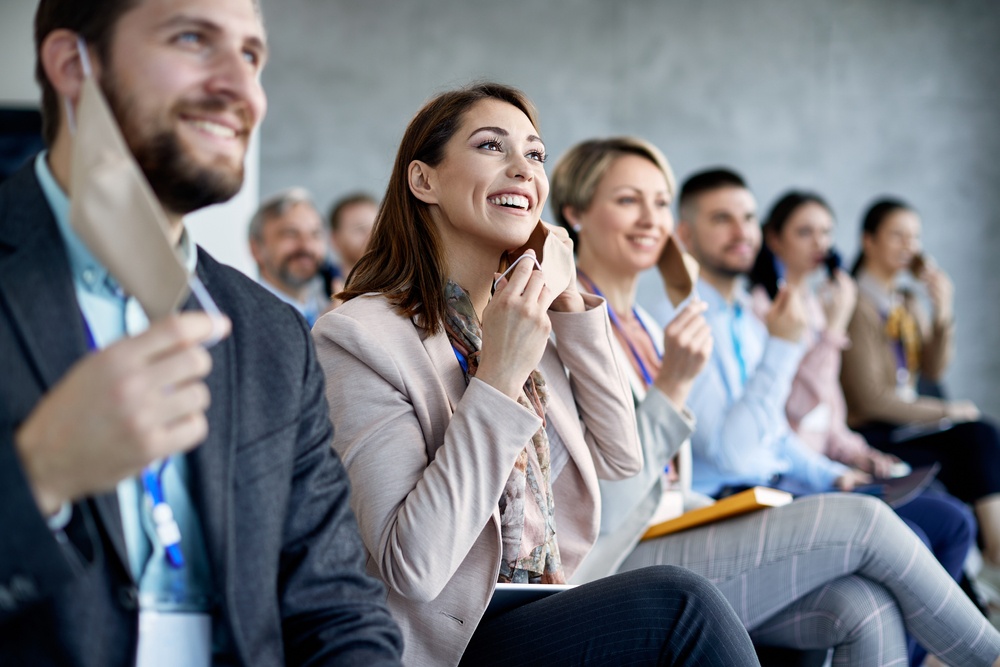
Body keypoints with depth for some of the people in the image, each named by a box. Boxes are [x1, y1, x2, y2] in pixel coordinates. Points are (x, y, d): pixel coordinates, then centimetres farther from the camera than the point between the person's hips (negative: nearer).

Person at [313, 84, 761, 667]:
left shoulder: (527, 318, 12)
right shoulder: (359, 337, -13)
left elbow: (619, 458, 9)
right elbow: (412, 567, -20)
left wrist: (569, 298, 4)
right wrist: (499, 377, -23)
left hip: (551, 618, 7)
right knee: (680, 603, -25)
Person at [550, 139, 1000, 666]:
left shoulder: (641, 325, 17)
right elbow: (599, 509, -19)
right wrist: (674, 385, -23)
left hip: (667, 538, 8)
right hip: (612, 570, -8)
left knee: (866, 607, -17)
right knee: (862, 519, -14)